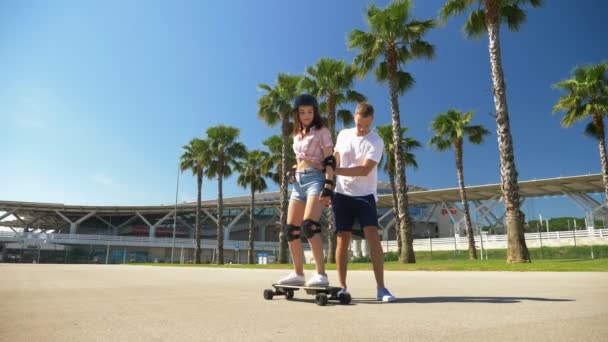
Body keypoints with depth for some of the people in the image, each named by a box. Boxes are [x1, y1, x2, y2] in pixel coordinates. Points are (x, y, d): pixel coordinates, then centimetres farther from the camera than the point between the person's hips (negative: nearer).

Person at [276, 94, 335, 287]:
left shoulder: (322, 132, 1)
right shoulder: (297, 135, 20)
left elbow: (329, 160, -7)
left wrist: (328, 186, -17)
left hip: (315, 178, -7)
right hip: (299, 181, 7)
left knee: (309, 225, -25)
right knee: (290, 229, 3)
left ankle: (321, 274, -20)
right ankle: (298, 274, 13)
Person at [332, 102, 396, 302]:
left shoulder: (376, 142, -7)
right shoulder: (343, 135, 8)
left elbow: (364, 170, -18)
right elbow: (333, 162, 14)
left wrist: (335, 170, -20)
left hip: (365, 195, -3)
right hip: (342, 195, 3)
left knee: (373, 238, -13)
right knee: (342, 240, 0)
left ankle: (381, 288, -5)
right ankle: (342, 287, 7)